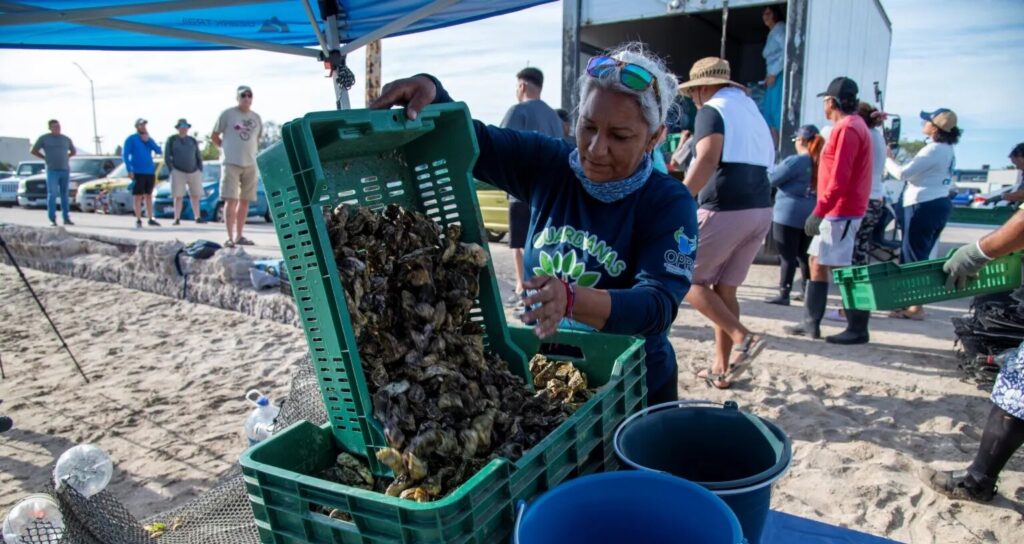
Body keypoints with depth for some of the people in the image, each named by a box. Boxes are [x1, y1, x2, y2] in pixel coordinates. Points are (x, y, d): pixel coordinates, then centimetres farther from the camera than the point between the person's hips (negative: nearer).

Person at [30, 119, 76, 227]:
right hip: (52, 170, -3)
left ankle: (66, 218, 11)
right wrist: (46, 158, 4)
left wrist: (65, 158, 13)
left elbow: (73, 151, 26)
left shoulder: (66, 139, 11)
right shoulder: (44, 138, 2)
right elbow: (33, 151, 7)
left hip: (65, 170, 3)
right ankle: (52, 219, -7)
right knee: (52, 195, -8)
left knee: (65, 195, 7)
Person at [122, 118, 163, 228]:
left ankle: (151, 219, 16)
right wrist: (129, 170, -15)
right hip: (138, 172, -5)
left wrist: (148, 140, -7)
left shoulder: (149, 139, 14)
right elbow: (125, 155, -6)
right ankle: (138, 220, 1)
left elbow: (159, 151, 2)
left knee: (149, 196, 10)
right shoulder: (131, 139, -1)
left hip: (150, 172, 5)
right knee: (138, 196, -3)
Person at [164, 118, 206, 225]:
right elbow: (167, 157, 2)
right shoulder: (171, 140, 4)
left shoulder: (193, 141, 12)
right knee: (178, 196, -5)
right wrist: (172, 171, -7)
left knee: (195, 195, 3)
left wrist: (200, 170, 4)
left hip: (194, 172, 3)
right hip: (178, 172, -3)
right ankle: (177, 219, -3)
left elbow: (199, 156, 14)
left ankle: (197, 217, 8)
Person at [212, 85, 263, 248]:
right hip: (231, 163, -4)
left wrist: (253, 152, 12)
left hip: (250, 164, 5)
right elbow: (214, 136, 7)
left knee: (245, 201, 7)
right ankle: (230, 237, -9)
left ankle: (239, 236, 16)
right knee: (231, 200, -8)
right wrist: (227, 148, 3)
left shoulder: (256, 118, 12)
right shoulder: (227, 114, 1)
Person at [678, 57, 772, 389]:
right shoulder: (754, 113, 22)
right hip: (761, 210, 8)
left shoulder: (713, 110, -3)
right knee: (725, 290, 13)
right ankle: (721, 369, 15)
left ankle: (744, 338, -6)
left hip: (723, 210, -8)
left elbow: (708, 159, -20)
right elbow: (766, 164, 21)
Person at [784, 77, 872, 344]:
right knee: (817, 263, 12)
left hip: (841, 211, -10)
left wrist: (819, 211, -23)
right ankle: (811, 323, 17)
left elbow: (839, 178, -22)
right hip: (836, 211, 10)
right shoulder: (851, 125, 18)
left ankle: (858, 329, 1)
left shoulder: (847, 128, -14)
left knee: (842, 269, -6)